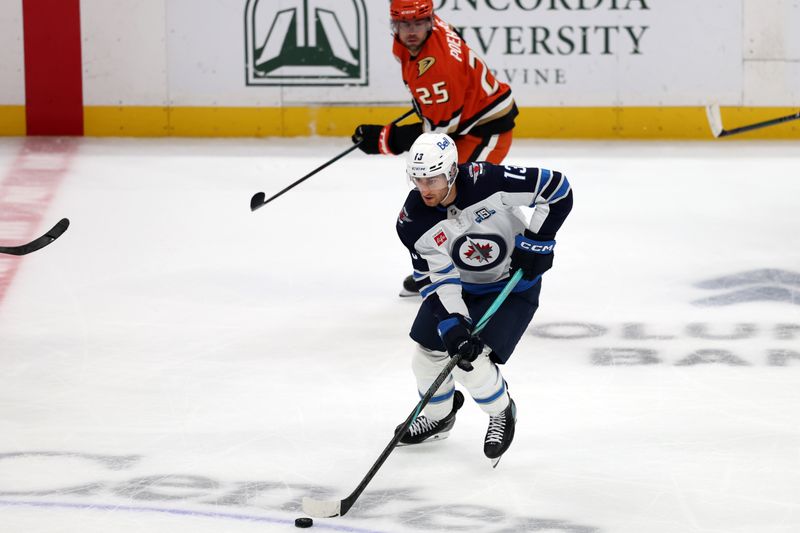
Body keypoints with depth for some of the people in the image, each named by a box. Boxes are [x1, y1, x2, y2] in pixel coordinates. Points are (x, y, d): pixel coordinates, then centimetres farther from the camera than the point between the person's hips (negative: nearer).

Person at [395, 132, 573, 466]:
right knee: (429, 351, 3)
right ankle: (438, 416, 36)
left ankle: (501, 414, 14)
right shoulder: (413, 222, -21)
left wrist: (537, 240, -24)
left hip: (514, 283, -5)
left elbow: (557, 189, -25)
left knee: (471, 364, -18)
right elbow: (436, 279, -18)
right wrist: (453, 325, -30)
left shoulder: (487, 181, -33)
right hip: (459, 284, 5)